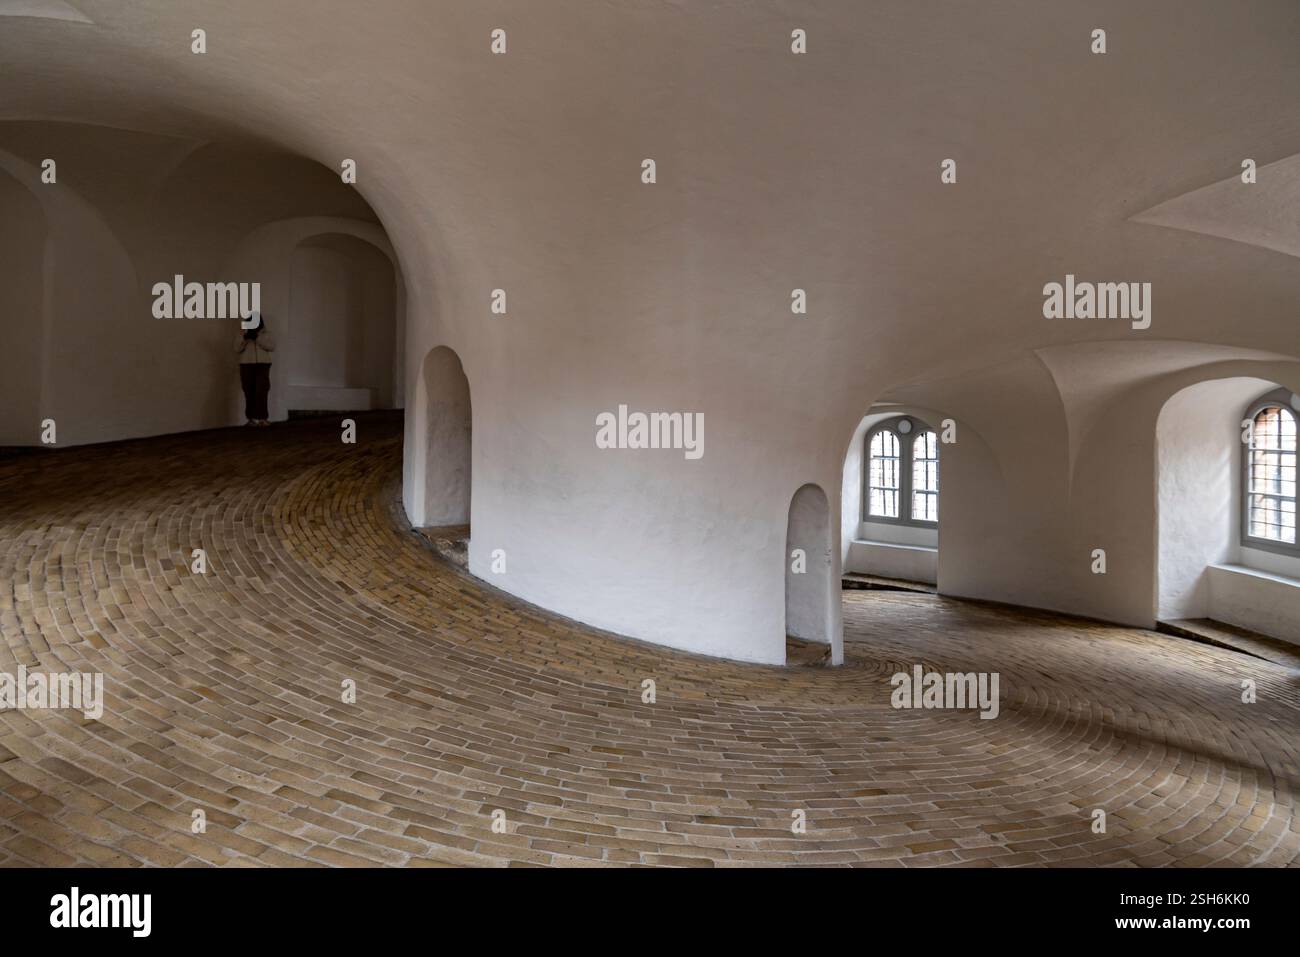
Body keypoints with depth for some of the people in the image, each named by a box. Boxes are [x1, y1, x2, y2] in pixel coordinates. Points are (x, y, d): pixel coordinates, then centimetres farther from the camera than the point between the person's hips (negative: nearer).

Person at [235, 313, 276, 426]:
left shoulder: (266, 334, 10)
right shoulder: (244, 334, 13)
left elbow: (272, 347, -5)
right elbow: (237, 349, 2)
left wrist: (258, 338, -13)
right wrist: (243, 337, -13)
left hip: (263, 365, -2)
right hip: (246, 365, 2)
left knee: (261, 392, -13)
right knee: (249, 392, -2)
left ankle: (262, 418, -15)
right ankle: (251, 418, 0)